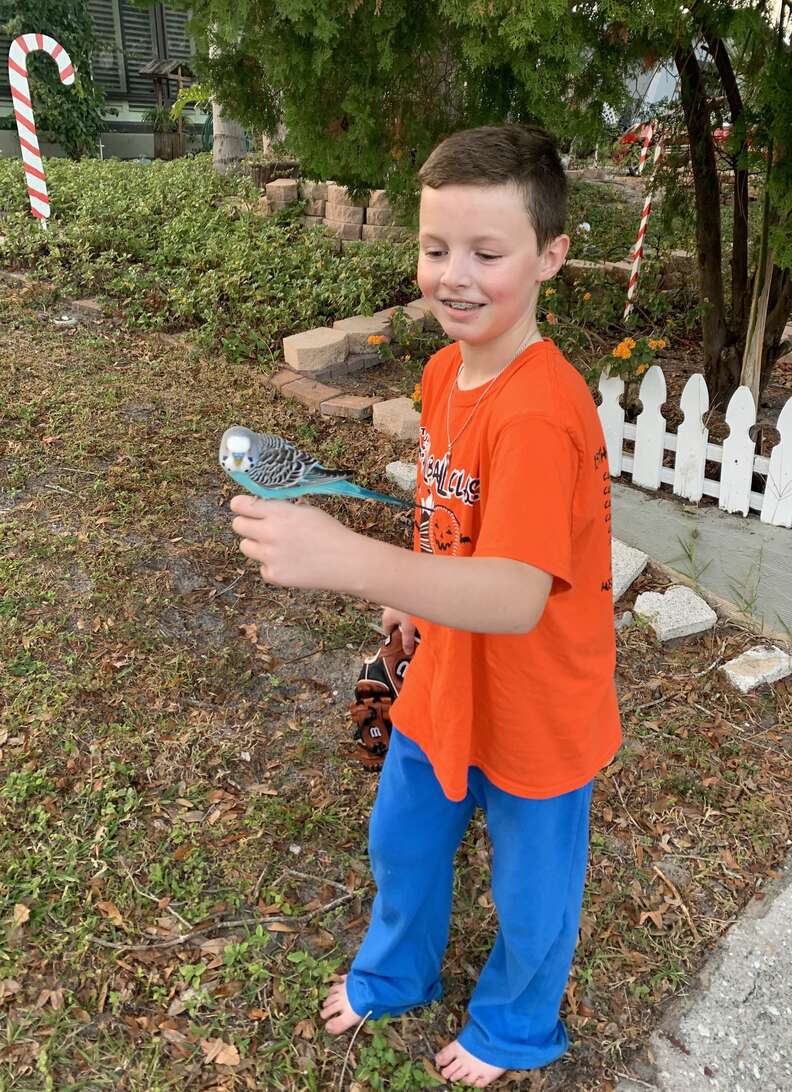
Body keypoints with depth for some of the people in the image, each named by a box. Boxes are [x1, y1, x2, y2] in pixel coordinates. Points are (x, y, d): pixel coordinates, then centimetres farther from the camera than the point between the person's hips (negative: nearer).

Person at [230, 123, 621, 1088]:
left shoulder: (540, 413, -33)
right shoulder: (448, 370, -5)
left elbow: (516, 599, -44)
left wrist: (351, 562, -57)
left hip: (533, 717, -7)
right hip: (445, 685, 8)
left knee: (529, 896, 20)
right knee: (400, 841, 27)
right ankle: (395, 973, 58)